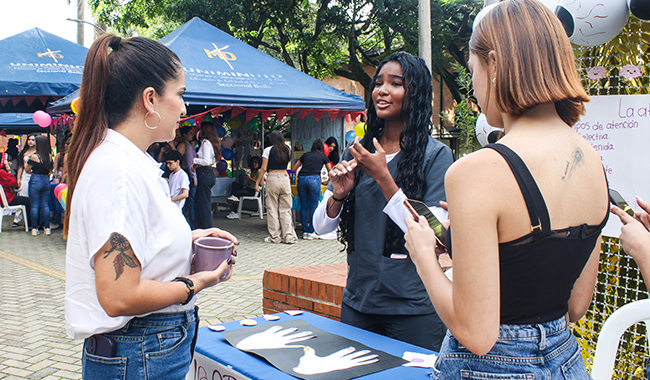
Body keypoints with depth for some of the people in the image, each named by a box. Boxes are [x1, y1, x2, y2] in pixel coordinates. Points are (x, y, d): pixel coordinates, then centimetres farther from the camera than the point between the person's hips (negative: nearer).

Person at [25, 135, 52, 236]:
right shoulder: (50, 156, 1)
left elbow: (27, 169, -4)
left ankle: (34, 228, 6)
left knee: (34, 206, 3)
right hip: (46, 181, 4)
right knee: (45, 205, 9)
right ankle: (47, 228, 9)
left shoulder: (34, 156, -13)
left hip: (35, 181, -4)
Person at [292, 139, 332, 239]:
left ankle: (305, 232, 11)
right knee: (313, 206, 3)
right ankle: (311, 232, 2)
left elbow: (294, 169, 23)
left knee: (303, 206, 9)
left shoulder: (305, 155, 22)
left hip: (301, 179, 3)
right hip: (314, 179, -3)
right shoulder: (323, 156, 17)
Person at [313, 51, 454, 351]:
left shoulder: (435, 154, -9)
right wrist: (338, 194, -15)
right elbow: (321, 227, 5)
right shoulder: (357, 152, 4)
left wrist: (382, 176, -20)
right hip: (357, 301, 5)